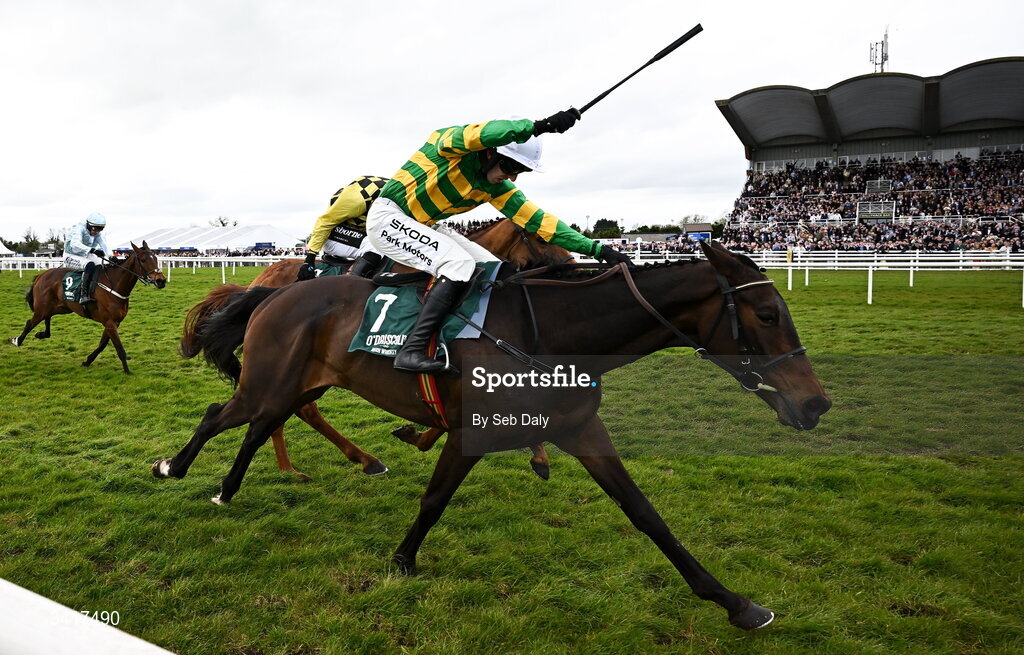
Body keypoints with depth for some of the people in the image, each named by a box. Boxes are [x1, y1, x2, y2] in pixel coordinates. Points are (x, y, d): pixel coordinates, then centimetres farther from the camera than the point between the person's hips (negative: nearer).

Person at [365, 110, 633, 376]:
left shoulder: (495, 188, 0)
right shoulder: (453, 140, -19)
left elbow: (537, 220, -3)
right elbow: (482, 134, -44)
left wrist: (597, 249, -9)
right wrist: (541, 125, -53)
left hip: (424, 226, 9)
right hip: (388, 216, -8)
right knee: (459, 263, -28)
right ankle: (411, 351, -31)